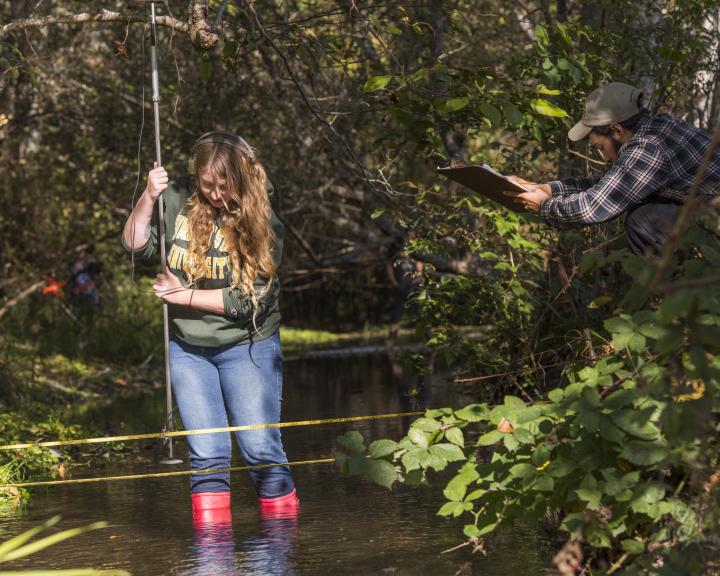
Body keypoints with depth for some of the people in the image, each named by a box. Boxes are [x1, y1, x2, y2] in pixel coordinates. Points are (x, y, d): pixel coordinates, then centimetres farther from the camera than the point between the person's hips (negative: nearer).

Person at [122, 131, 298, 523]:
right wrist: (149, 198, -17)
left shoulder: (261, 222, -14)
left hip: (247, 347, -3)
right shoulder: (180, 200, -5)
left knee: (261, 448, -3)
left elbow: (247, 300, -17)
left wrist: (184, 295, -15)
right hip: (187, 348, 3)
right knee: (206, 454, 3)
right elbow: (135, 245, -2)